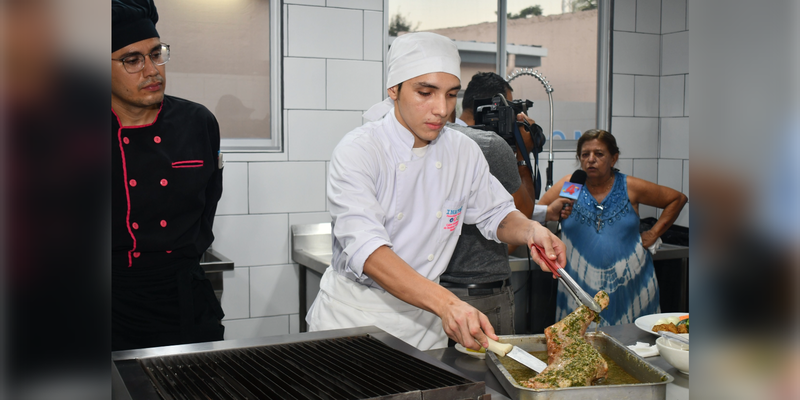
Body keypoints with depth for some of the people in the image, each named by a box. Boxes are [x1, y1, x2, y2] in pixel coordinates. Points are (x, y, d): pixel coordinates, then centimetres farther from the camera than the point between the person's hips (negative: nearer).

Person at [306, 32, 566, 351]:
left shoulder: (464, 152, 0)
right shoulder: (357, 150, -18)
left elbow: (496, 214, 14)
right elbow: (365, 247, -31)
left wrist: (530, 230, -11)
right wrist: (446, 303, -44)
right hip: (351, 319, -4)